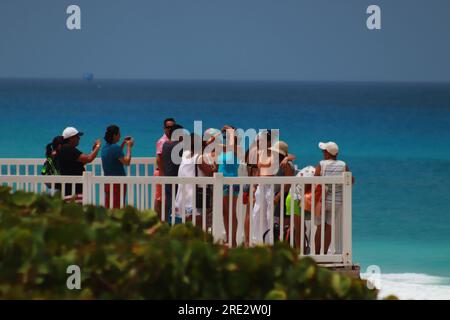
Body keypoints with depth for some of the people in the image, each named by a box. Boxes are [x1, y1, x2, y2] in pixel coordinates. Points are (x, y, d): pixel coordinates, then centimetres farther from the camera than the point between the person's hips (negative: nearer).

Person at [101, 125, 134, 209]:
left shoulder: (105, 147, 9)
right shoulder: (115, 147, -17)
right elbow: (126, 162, -18)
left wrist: (123, 143, 23)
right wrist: (129, 147, -8)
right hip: (118, 181, -8)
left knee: (108, 208, 10)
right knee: (118, 207, -4)